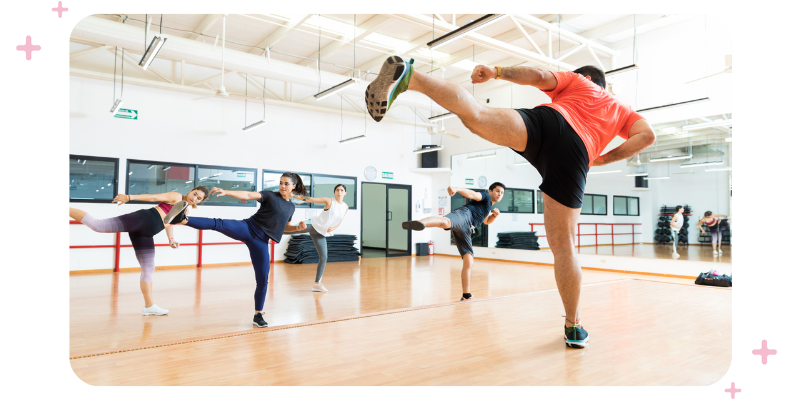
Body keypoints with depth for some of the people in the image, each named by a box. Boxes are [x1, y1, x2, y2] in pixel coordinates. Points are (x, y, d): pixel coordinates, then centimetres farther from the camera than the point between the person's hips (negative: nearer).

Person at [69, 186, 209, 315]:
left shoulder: (185, 210, 22)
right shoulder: (176, 197, 1)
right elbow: (153, 197, -7)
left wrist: (171, 239, 22)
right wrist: (129, 197, -15)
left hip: (145, 234, 8)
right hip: (143, 219, -7)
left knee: (148, 269, 9)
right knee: (97, 225, -25)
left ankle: (149, 306, 16)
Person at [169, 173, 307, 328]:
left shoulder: (291, 207, 16)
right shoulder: (270, 196, 2)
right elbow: (247, 195, -10)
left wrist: (297, 227, 9)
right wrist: (226, 192, -25)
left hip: (261, 240, 3)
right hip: (247, 228, -3)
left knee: (262, 280, 3)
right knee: (219, 224, -31)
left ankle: (258, 315, 17)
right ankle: (182, 220, -49)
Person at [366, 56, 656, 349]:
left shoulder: (577, 81, 36)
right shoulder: (620, 109, 41)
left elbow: (537, 76, 17)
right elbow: (647, 134, 24)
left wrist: (496, 71, 21)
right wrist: (602, 158, 24)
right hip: (576, 156, 1)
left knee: (475, 115, -22)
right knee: (563, 245, 8)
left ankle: (408, 76, -47)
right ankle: (573, 327, 17)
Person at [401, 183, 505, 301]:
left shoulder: (488, 207, 40)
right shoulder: (486, 197, 17)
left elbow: (486, 221, 57)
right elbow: (472, 194, -3)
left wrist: (495, 215, 33)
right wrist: (457, 189, -24)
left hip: (465, 230, 8)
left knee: (469, 261, 3)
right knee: (445, 222, -43)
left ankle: (466, 294, 9)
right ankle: (419, 223, -72)